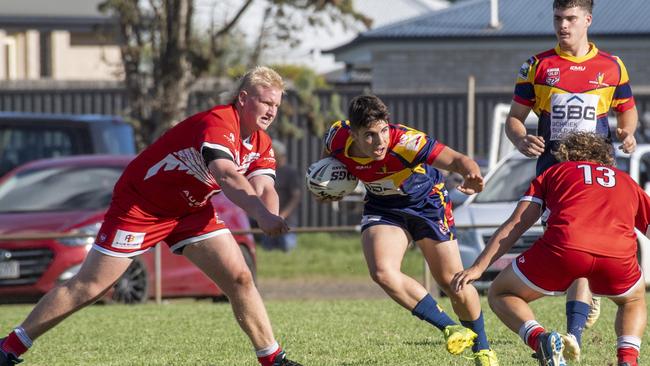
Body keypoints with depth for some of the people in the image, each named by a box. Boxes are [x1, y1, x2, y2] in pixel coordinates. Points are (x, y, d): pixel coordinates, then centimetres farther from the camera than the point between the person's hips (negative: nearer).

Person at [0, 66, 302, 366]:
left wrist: (271, 216, -39)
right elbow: (226, 176, -46)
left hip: (191, 211, 8)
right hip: (140, 204, -8)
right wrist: (260, 213, -61)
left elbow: (263, 189, -15)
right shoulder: (217, 124, -29)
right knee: (86, 289, -6)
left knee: (240, 278, -6)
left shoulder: (260, 143, -2)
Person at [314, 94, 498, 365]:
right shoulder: (338, 137, -23)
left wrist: (471, 174, -66)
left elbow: (456, 160, -44)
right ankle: (451, 329, -9)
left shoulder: (405, 141, -37)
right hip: (382, 208, 3)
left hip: (426, 201, -3)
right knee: (382, 272, -23)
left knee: (451, 280, 2)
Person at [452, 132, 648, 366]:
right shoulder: (627, 182, 35)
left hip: (564, 247, -2)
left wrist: (478, 267, 14)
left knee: (500, 295, 20)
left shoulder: (553, 173, 30)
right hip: (619, 254, 2)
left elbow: (516, 224, 19)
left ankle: (540, 338, -10)